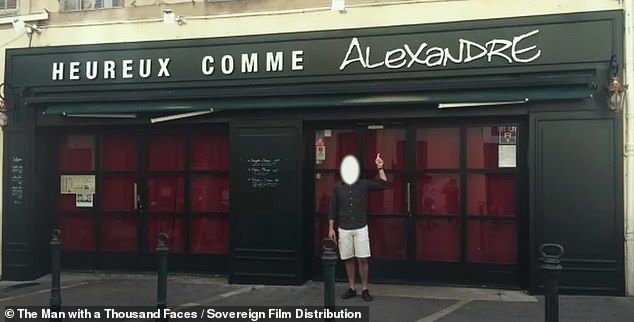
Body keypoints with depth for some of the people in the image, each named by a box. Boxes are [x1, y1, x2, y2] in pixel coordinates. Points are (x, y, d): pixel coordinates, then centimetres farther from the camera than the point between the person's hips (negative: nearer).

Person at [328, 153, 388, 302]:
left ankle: (365, 289, 9)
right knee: (348, 260, 7)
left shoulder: (364, 184, 1)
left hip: (360, 228, -1)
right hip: (344, 229, 1)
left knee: (362, 259, -2)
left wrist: (380, 168, -13)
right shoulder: (337, 187, 3)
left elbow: (383, 184, -3)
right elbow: (333, 209, 5)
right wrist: (331, 228, 2)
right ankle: (351, 288, 19)